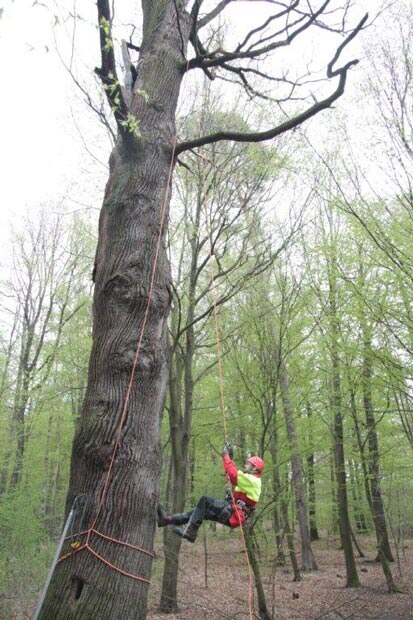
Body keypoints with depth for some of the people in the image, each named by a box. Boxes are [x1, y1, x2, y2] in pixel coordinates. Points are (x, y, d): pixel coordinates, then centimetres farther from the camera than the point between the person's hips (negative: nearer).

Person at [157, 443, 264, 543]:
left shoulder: (252, 480, -11)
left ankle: (190, 532, -20)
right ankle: (168, 519, 8)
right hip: (231, 514, 10)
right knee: (200, 511, 8)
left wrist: (226, 456, -16)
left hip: (233, 515, -10)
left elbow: (233, 476, -25)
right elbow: (234, 474, 28)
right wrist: (230, 457, 19)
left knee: (205, 500, -17)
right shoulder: (249, 480, 21)